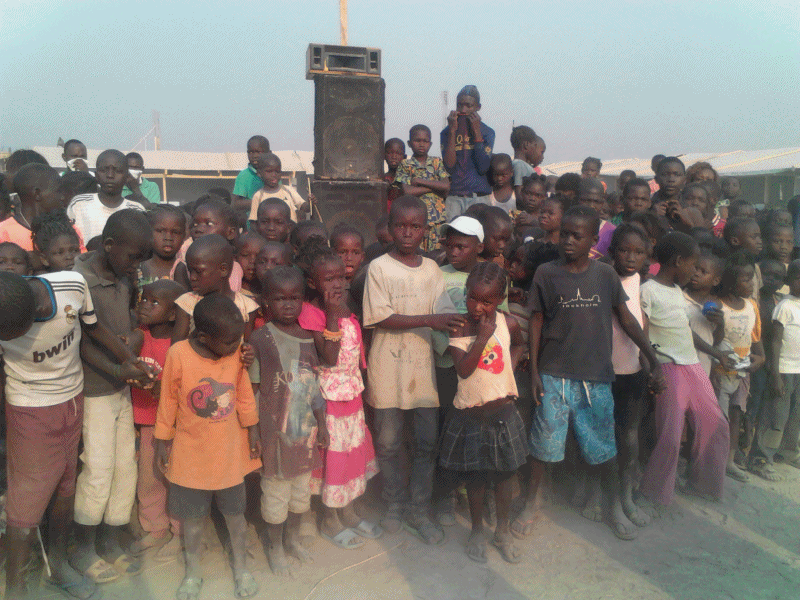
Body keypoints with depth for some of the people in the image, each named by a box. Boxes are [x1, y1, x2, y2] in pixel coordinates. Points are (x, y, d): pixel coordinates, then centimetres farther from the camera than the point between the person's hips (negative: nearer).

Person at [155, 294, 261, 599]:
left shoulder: (237, 352, -13)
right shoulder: (178, 354, -20)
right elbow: (168, 400, -7)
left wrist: (252, 431, 7)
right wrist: (163, 441, 2)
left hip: (230, 453, 2)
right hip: (191, 454, -1)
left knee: (235, 513, 15)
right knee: (193, 517, 15)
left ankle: (241, 567, 37)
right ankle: (193, 572, 38)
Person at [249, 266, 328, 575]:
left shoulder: (309, 337, 1)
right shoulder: (261, 339, -12)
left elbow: (316, 385, 8)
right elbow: (252, 389, -8)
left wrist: (322, 424, 10)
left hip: (306, 428, 4)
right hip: (275, 430, -4)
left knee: (302, 487, 19)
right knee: (275, 491, 10)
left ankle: (292, 537, 41)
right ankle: (275, 547, 32)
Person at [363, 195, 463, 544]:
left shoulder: (431, 268, 7)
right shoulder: (379, 267, -6)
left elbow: (445, 314, 3)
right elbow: (382, 319, -14)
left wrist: (465, 325, -19)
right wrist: (429, 320, -22)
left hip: (424, 365, 3)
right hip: (389, 368, -3)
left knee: (427, 443, 8)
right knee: (388, 443, 10)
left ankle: (419, 510, 26)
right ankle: (394, 503, 31)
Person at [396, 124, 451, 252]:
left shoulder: (437, 162, 12)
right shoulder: (405, 165, 6)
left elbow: (446, 186, -4)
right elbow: (407, 191, -9)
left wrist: (419, 181, -6)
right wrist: (434, 186, -5)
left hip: (438, 216, 2)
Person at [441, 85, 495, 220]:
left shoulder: (487, 132, 6)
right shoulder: (447, 132, 8)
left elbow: (483, 168, -8)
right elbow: (449, 167, -7)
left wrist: (476, 132, -7)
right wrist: (452, 131, -8)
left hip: (479, 198, 0)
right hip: (453, 198, 1)